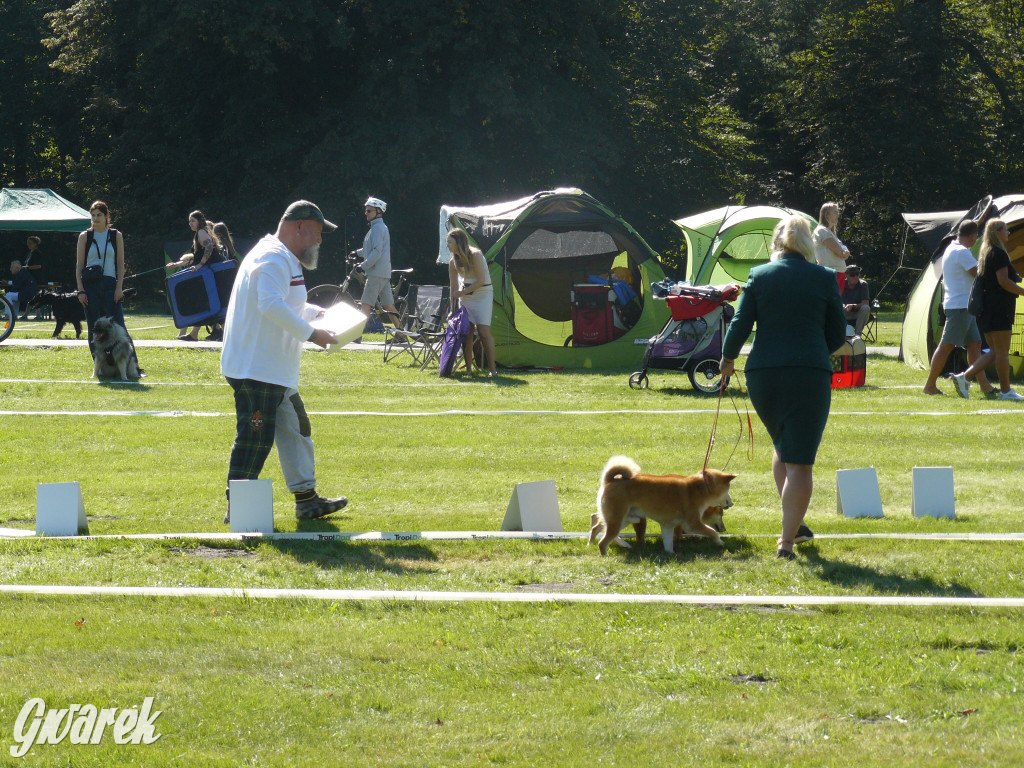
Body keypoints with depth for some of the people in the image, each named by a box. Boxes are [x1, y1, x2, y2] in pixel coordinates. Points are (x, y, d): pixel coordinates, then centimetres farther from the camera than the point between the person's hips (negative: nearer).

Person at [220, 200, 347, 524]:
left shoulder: (284, 259, 21)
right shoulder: (274, 258, -16)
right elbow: (271, 304, -30)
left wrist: (321, 313, 26)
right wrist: (310, 333, -27)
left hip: (276, 372, 12)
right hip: (256, 370, -12)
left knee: (295, 430, 17)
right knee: (255, 438, -9)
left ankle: (307, 498, 25)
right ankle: (237, 508, -5)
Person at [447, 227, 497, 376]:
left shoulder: (475, 255, -18)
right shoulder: (453, 262, 0)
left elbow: (480, 281, -21)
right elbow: (453, 288, 5)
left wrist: (462, 293, -17)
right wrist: (453, 310, 2)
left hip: (483, 295, -6)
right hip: (465, 296, 6)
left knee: (483, 331, -14)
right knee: (466, 332, 0)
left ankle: (492, 369, -9)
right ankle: (468, 368, 9)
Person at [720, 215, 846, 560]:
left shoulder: (759, 276, 2)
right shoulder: (824, 279, 1)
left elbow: (740, 325, 0)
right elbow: (838, 334, 6)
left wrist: (728, 358, 18)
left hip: (763, 373, 2)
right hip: (810, 374, -2)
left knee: (783, 447, 24)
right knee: (800, 460, 0)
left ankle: (794, 522, 23)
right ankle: (788, 538, -5)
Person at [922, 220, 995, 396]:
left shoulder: (951, 249, 15)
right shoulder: (962, 252, -16)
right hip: (960, 307, -11)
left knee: (974, 344, 10)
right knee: (946, 345, -8)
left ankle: (984, 385, 11)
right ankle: (930, 385, -6)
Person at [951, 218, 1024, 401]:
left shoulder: (986, 253, 18)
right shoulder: (998, 253, -12)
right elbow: (1003, 281, -18)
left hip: (987, 306, 10)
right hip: (1000, 307, -10)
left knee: (995, 352, 12)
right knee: (1002, 351, -3)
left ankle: (964, 377, 1)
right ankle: (1005, 390, 1)